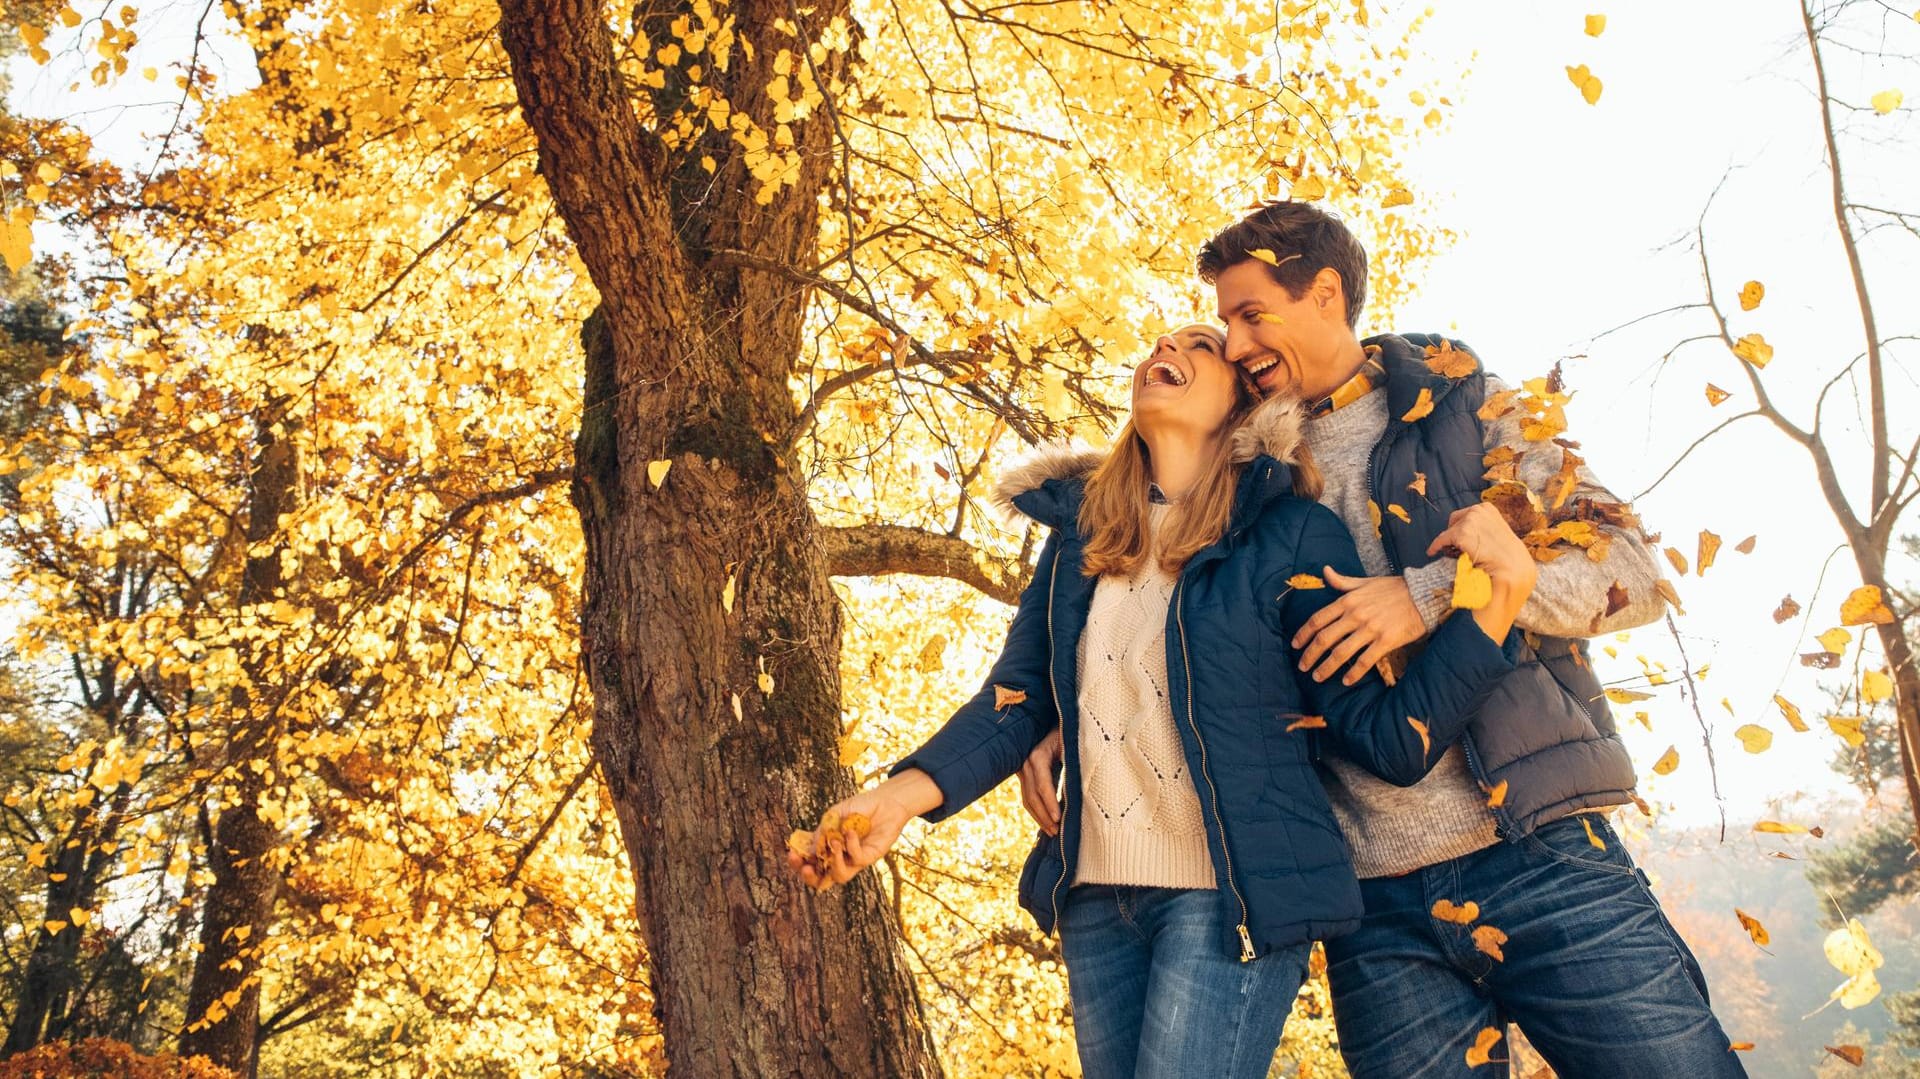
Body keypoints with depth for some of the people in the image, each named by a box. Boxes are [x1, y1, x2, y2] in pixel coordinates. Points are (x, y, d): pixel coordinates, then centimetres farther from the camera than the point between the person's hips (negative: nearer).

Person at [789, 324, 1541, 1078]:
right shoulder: (1080, 530, 9)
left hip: (1229, 896, -5)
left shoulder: (1290, 535, -5)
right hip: (1095, 899, 5)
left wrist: (1499, 593, -19)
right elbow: (1019, 698, 8)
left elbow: (1389, 740, -8)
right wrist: (903, 794, -7)